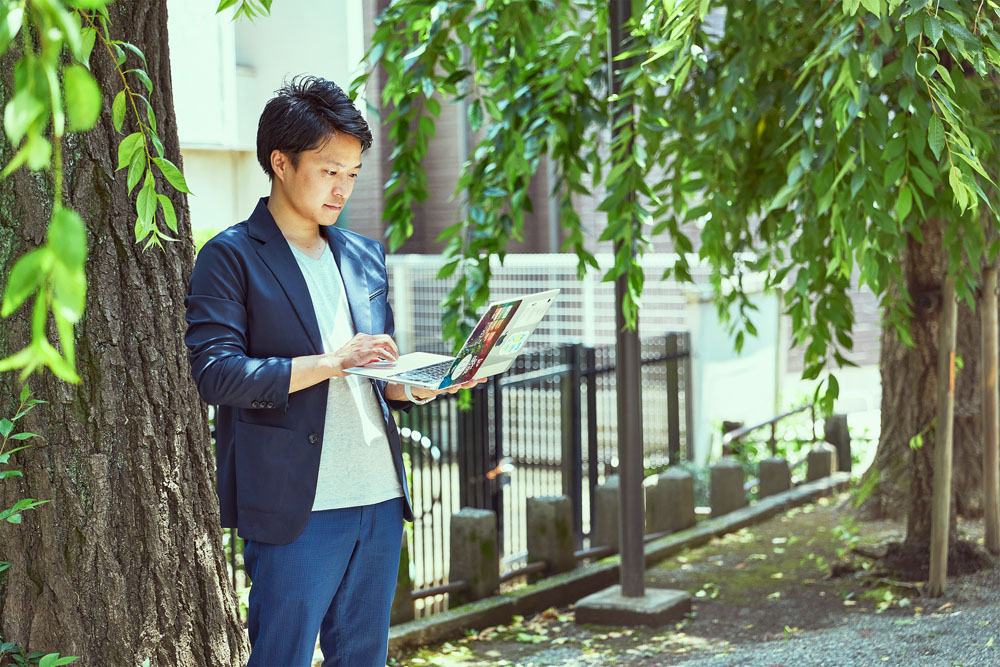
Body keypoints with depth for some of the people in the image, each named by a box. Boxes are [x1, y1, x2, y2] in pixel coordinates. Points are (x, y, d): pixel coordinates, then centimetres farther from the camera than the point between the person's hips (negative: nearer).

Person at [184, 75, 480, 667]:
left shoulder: (365, 256, 17)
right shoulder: (231, 258, -3)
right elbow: (215, 373, -14)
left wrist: (413, 385, 0)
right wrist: (333, 362, -19)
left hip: (380, 499, 6)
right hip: (295, 506, -6)